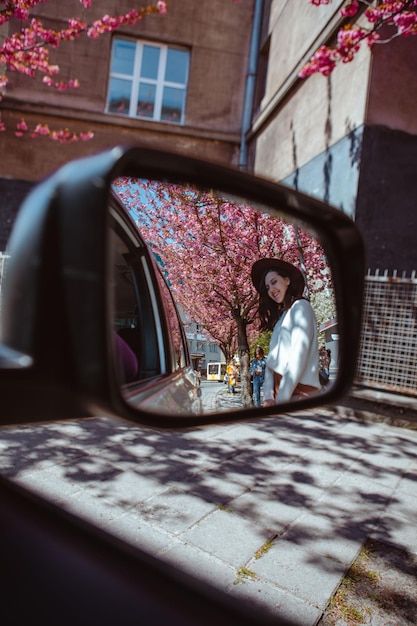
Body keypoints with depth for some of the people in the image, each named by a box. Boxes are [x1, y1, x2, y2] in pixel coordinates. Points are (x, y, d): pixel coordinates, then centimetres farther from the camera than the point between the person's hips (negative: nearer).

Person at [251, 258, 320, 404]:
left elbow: (299, 355, -14)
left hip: (299, 392, -7)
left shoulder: (300, 306, -3)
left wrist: (282, 398, -16)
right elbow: (272, 360, 11)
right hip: (281, 393, 7)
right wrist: (268, 396, -1)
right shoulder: (279, 317, 20)